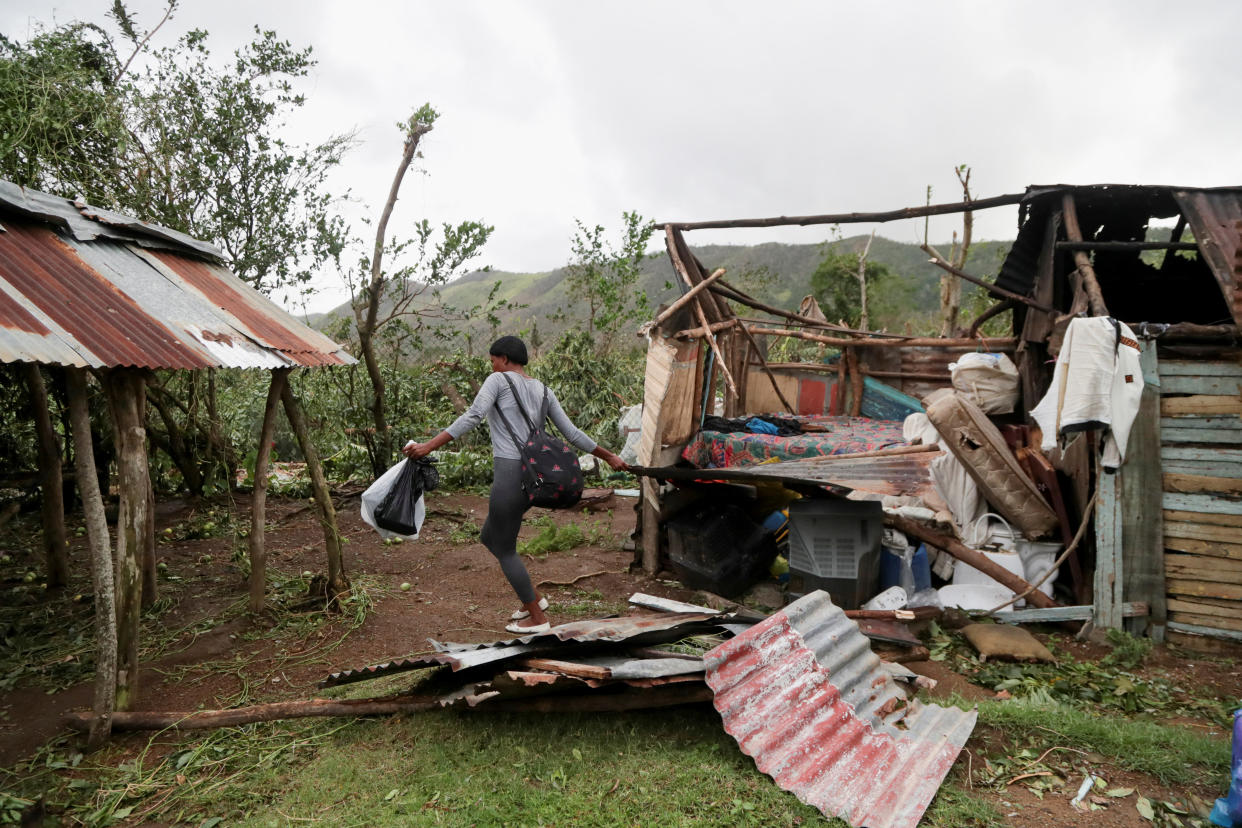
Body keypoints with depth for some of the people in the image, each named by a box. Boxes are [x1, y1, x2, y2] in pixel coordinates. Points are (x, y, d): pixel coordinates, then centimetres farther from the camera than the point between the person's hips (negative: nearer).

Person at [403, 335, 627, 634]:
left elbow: (472, 417, -17)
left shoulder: (498, 380, -2)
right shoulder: (542, 390, 16)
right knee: (489, 537, 24)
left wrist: (428, 446, -21)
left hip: (510, 473, -8)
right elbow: (572, 433, 15)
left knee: (504, 549, 9)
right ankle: (533, 597, 28)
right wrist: (608, 456, 24)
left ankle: (537, 617, 19)